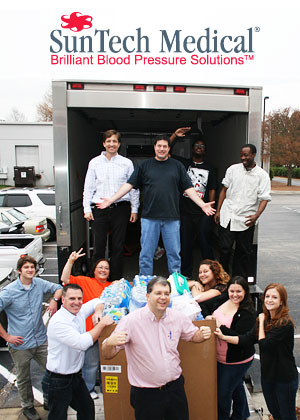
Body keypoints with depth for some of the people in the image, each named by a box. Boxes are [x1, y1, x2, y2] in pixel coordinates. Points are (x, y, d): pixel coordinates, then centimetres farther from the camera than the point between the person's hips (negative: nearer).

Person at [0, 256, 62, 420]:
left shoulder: (39, 284, -3)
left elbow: (58, 288, 12)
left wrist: (54, 299, -9)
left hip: (41, 340, 3)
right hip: (20, 344, -3)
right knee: (24, 379, 16)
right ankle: (28, 406, 41)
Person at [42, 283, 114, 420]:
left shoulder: (79, 312, -2)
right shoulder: (58, 322, -27)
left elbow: (96, 301, 15)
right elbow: (82, 343, -35)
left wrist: (97, 312, -7)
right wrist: (102, 323, -26)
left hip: (76, 376, 8)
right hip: (58, 380, -8)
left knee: (87, 409, 20)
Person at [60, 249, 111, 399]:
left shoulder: (112, 286, 8)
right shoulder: (85, 281, -5)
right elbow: (65, 279, -16)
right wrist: (71, 261, -25)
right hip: (90, 330, -5)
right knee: (91, 363, 7)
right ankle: (89, 389, 30)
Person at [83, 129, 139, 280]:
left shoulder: (127, 163, 8)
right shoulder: (95, 162, 10)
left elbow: (133, 187, 9)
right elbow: (88, 187, 10)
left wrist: (134, 209, 4)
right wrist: (87, 208, 2)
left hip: (120, 208, 0)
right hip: (100, 209, 0)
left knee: (118, 247, 5)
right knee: (98, 246, 1)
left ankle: (116, 280, 17)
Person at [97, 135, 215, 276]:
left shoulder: (177, 166, 10)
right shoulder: (145, 165, 8)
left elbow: (188, 188, 8)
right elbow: (129, 185, 5)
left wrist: (202, 204, -3)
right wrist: (111, 200, -3)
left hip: (171, 218, 1)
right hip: (149, 217, 0)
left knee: (174, 253, 6)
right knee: (146, 254, 5)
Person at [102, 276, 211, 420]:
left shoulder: (178, 317, -5)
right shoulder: (131, 321, -18)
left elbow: (193, 335, 12)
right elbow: (107, 355, -15)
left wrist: (203, 334, -11)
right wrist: (109, 343, -38)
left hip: (175, 388, 4)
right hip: (145, 393, -3)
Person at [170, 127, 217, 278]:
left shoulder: (210, 168, 13)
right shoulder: (183, 163, 9)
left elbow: (212, 190, 10)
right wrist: (175, 135, -10)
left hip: (202, 212, 0)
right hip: (185, 210, 0)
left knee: (205, 243, -1)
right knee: (185, 244, 6)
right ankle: (185, 275, 17)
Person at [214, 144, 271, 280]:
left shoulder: (262, 175, 0)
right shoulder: (233, 169, 7)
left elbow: (264, 198, -5)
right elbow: (224, 190, 12)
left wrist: (256, 215, -21)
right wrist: (218, 211, 9)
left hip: (246, 220, -1)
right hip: (227, 216, 1)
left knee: (244, 252, 8)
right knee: (224, 249, 2)